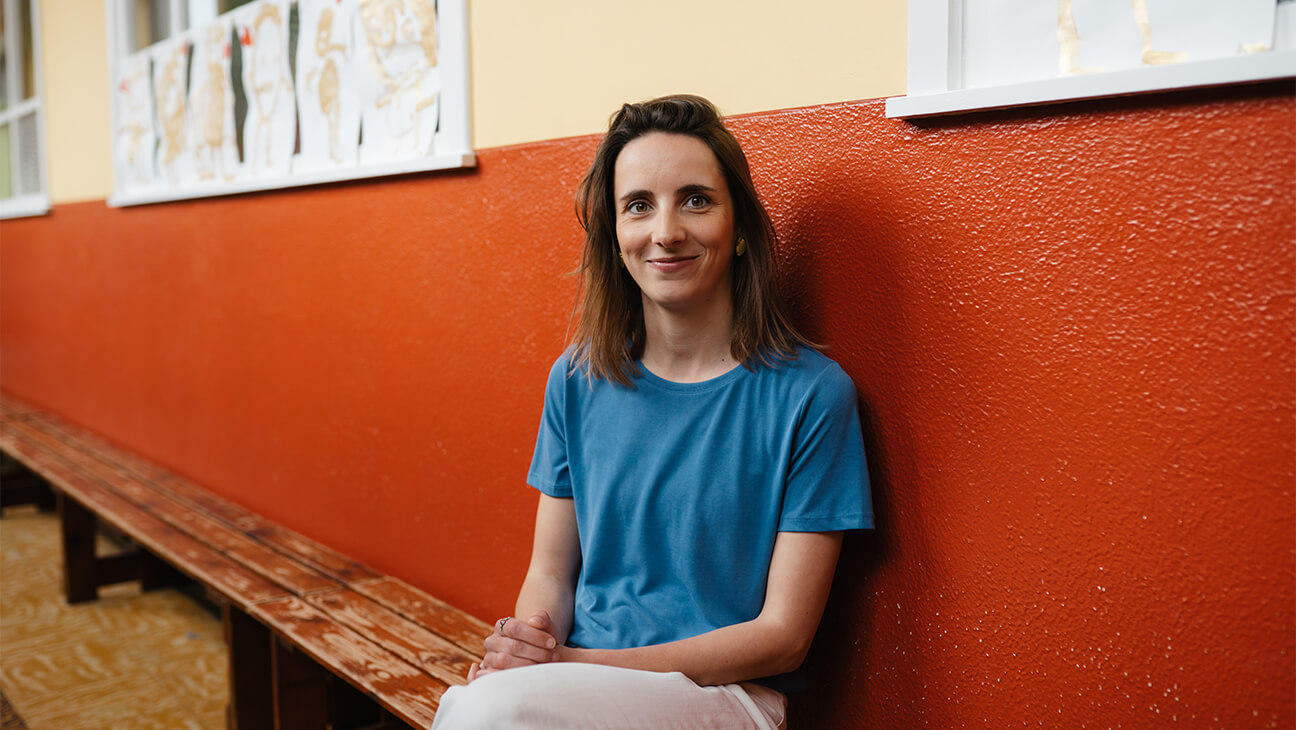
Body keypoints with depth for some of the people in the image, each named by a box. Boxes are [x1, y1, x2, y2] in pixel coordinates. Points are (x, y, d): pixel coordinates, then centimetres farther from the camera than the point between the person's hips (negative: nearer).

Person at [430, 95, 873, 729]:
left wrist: (585, 663, -16)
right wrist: (529, 642, -13)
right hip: (577, 676, 4)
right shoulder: (578, 379, 6)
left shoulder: (810, 395, -8)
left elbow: (783, 635, -8)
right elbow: (551, 569, 12)